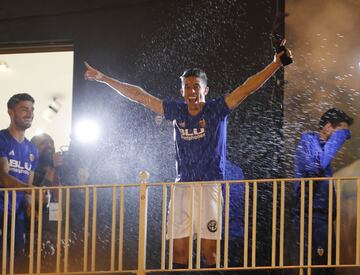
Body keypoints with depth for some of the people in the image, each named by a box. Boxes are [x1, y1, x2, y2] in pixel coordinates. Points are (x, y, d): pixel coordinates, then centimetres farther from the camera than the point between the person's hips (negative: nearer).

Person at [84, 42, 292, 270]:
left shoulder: (217, 110, -1)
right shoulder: (177, 111, 8)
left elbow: (247, 88, -10)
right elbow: (140, 95, 13)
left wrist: (276, 64, -21)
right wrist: (103, 78, 17)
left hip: (209, 186, -4)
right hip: (182, 187, 4)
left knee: (209, 252, -8)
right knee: (179, 250, 2)